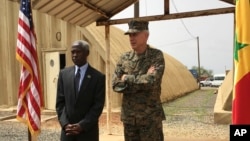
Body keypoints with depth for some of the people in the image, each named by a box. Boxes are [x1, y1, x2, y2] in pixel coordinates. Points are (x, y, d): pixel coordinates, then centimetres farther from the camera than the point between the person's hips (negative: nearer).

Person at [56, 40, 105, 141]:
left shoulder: (98, 77, -5)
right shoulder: (64, 74, 5)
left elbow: (98, 106, -8)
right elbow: (60, 102, 5)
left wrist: (82, 125, -15)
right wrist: (65, 124, -7)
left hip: (88, 131, -2)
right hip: (67, 129, 3)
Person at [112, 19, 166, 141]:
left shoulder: (157, 55, -7)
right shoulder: (124, 58, 4)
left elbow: (151, 81, -22)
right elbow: (115, 85, -5)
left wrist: (127, 78, -10)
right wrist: (142, 81, -15)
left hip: (150, 116, -4)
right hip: (128, 116, 4)